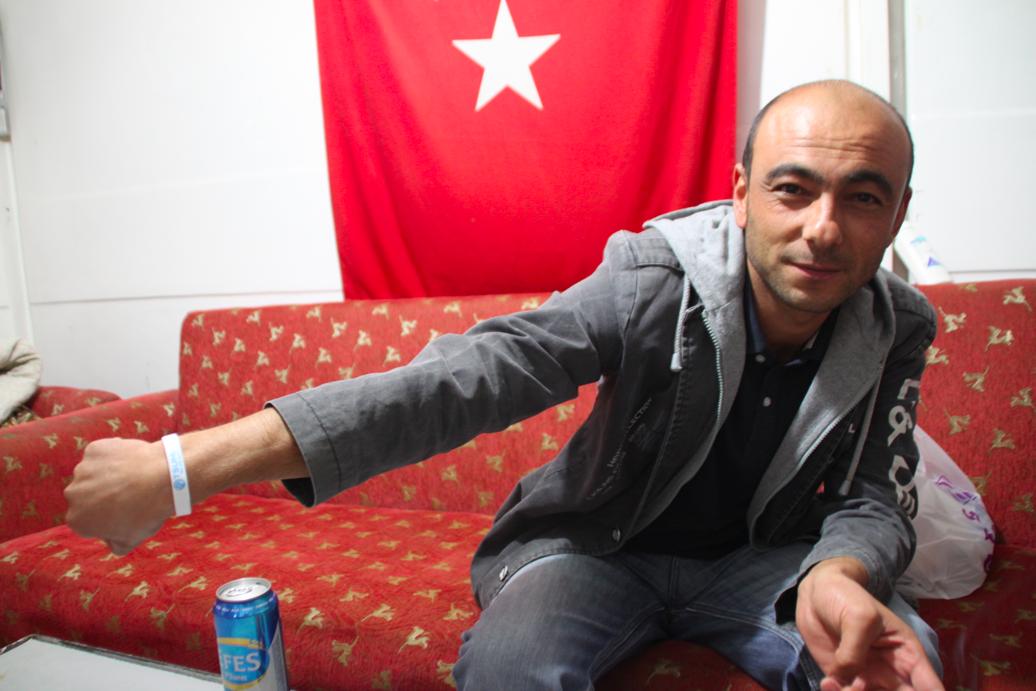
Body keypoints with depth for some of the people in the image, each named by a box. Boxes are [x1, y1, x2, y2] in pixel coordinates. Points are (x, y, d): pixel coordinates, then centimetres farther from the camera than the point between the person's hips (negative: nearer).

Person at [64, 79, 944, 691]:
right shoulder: (651, 280, -24)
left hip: (758, 557, 4)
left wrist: (839, 576, -38)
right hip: (599, 544, -3)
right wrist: (189, 463, -44)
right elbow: (471, 375, -35)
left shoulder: (897, 330, -8)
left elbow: (876, 499, -10)